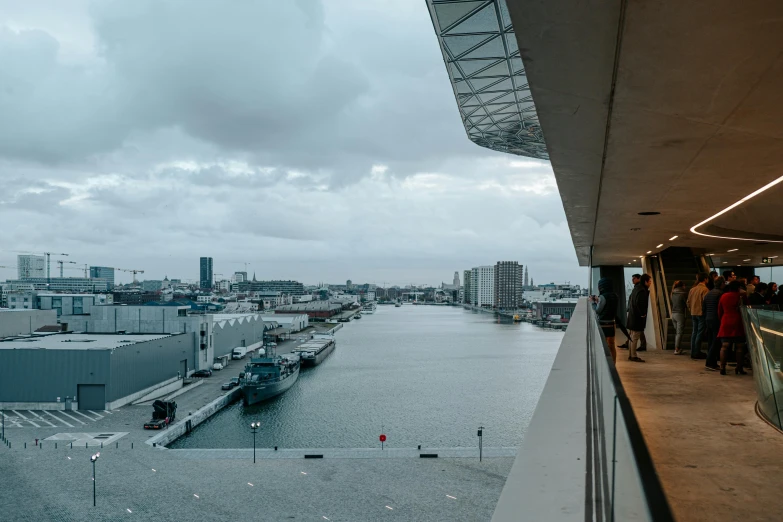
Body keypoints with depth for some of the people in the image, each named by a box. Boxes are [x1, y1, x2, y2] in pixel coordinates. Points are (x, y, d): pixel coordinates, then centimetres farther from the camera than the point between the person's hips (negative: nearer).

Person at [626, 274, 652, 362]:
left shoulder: (636, 288, 13)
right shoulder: (642, 291, -18)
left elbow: (630, 300, 21)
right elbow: (639, 304, -27)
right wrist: (642, 314, -16)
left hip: (632, 316, 10)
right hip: (638, 317, -10)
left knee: (632, 337, 16)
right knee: (635, 337, -4)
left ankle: (631, 355, 23)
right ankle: (633, 356, 0)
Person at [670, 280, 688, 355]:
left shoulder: (673, 293, 9)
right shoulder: (683, 293, -10)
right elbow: (687, 304, -4)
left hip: (673, 314, 6)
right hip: (680, 314, -6)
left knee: (676, 332, 14)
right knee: (679, 332, -3)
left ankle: (676, 348, 16)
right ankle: (677, 350, -5)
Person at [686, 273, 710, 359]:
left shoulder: (692, 289, 9)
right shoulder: (704, 289, -14)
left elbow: (688, 302, 13)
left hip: (693, 314, 7)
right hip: (701, 313, -7)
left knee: (694, 332, 12)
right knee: (700, 333, -2)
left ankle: (693, 352, 15)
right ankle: (697, 353, -1)